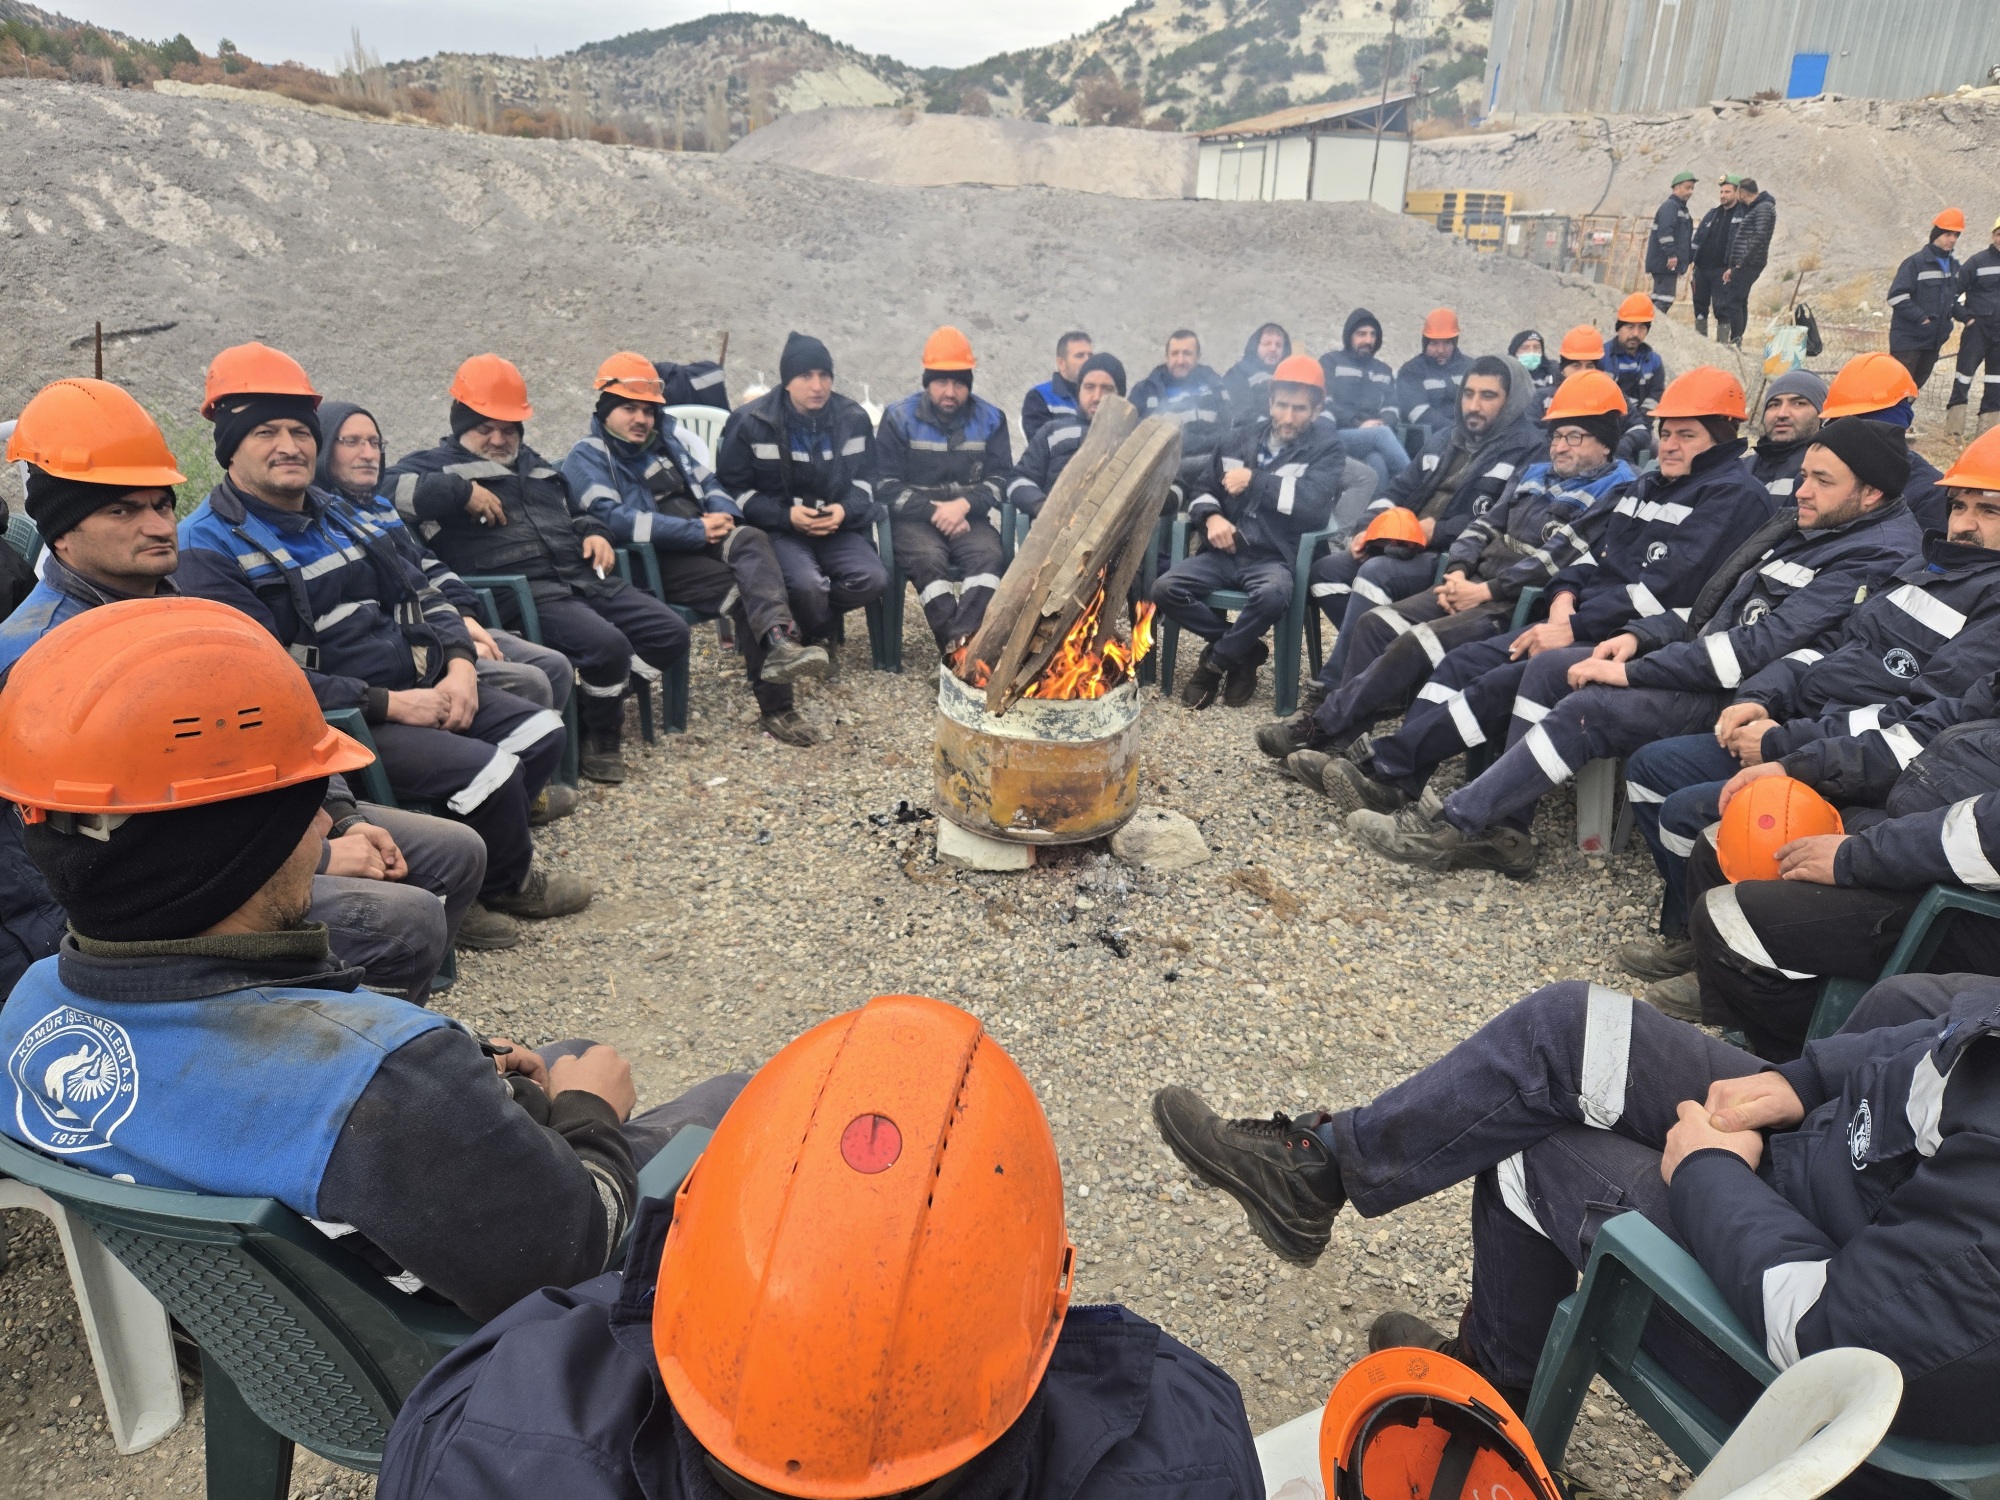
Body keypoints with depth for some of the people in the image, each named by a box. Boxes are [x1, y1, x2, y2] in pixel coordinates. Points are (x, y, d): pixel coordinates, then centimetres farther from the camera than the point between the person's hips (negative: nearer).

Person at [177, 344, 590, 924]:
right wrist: (389, 704, -21)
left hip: (421, 688, 9)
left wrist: (459, 667, -3)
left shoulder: (338, 515, 15)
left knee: (541, 733, 0)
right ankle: (507, 882, 8)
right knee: (489, 771, -22)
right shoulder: (208, 548, -10)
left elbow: (422, 596, 17)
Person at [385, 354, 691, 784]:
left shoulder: (533, 464, 31)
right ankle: (599, 735, -3)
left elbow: (572, 514, 42)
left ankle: (601, 701, 9)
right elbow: (382, 489, -10)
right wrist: (459, 491, -14)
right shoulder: (437, 464, 9)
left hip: (583, 576, 8)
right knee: (607, 646, -31)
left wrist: (594, 534, 18)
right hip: (521, 592, -7)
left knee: (671, 635, -8)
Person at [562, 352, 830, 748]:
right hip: (655, 560, -5)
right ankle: (774, 707, -36)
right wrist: (697, 532, -18)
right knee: (745, 587, -29)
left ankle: (779, 643, -49)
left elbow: (707, 481, 23)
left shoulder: (666, 434, 23)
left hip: (703, 538, 5)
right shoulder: (587, 458, 2)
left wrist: (723, 514, -3)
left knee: (751, 540, -30)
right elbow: (615, 520, -13)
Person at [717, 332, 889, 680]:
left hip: (838, 527, 4)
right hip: (777, 528, -3)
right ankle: (819, 639, 4)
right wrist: (786, 515, -18)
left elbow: (866, 480, 12)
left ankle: (812, 623, 6)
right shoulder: (751, 421, -6)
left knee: (874, 579, -23)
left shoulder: (853, 417, 4)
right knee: (808, 584, -33)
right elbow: (733, 489, -4)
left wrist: (845, 510, -11)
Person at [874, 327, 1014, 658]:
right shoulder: (899, 418, 2)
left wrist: (964, 504, -14)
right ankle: (965, 644, -41)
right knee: (929, 559, -34)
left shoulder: (990, 418, 7)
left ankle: (958, 645, -47)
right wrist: (933, 512, -14)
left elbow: (1001, 479, 5)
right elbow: (886, 485, -2)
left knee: (987, 556, -31)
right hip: (915, 517, -1)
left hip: (970, 516, 2)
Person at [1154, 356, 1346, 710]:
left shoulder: (1327, 449, 3)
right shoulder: (1241, 440, 16)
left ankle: (1215, 663, -10)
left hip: (1276, 558, -4)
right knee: (1165, 589, -21)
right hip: (1226, 553, 4)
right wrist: (1212, 517, -5)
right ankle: (1245, 650, -4)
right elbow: (1204, 490, 19)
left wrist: (1254, 481, -10)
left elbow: (1314, 503, -15)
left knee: (1273, 596, -39)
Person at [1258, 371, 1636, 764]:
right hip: (1476, 586, 8)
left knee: (1416, 644, -26)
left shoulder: (1616, 492, -4)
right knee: (1376, 624, -10)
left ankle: (1320, 728, -18)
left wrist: (1486, 591, -17)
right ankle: (1340, 739, -13)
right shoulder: (1532, 474, 20)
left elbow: (1559, 558, -15)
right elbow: (1484, 526, 16)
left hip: (1521, 606, -8)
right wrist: (1457, 572, -4)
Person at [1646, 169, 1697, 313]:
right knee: (1666, 297, -15)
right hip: (1664, 263, -10)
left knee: (1660, 297, 10)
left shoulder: (1683, 209, 24)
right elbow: (1665, 231, -21)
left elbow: (1688, 239, 28)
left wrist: (1691, 258, 23)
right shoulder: (1670, 206, -8)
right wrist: (1671, 254, -26)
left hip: (1672, 263, 10)